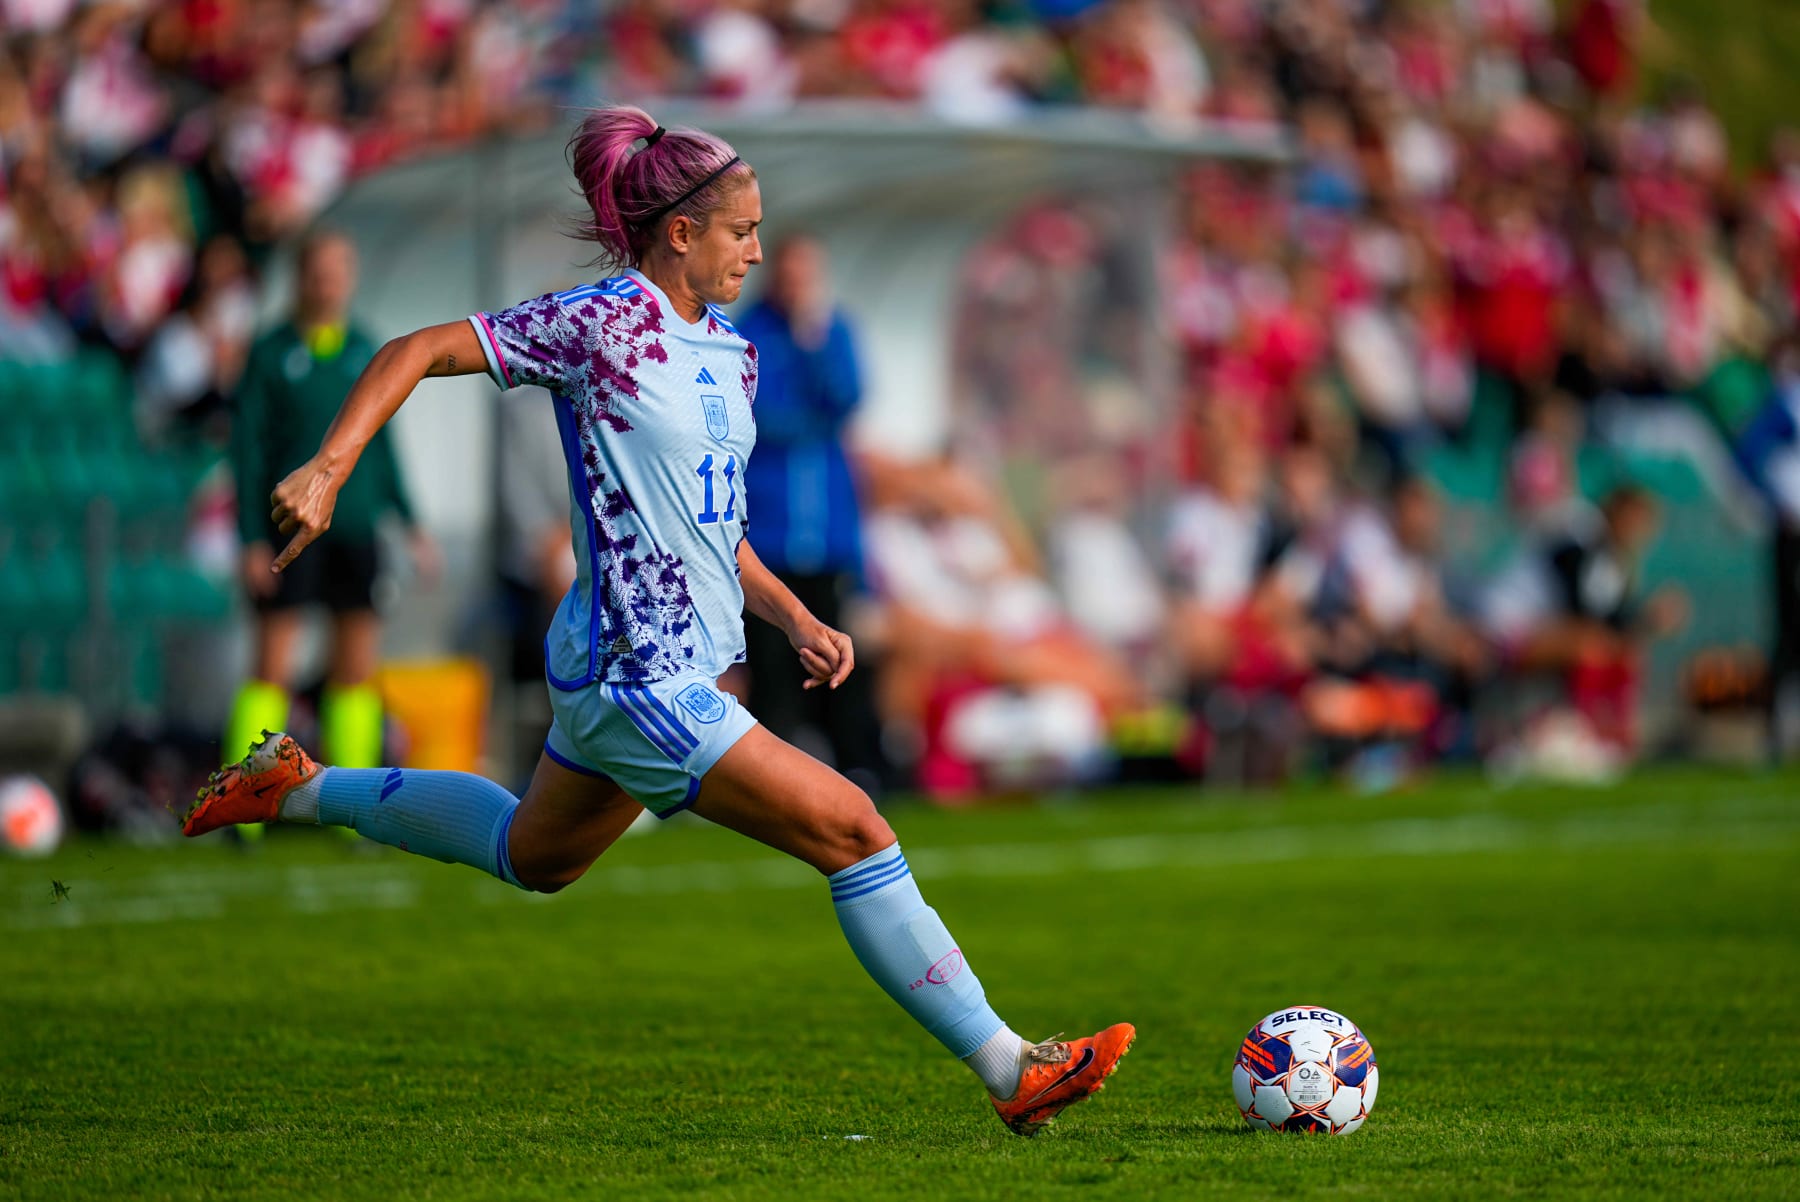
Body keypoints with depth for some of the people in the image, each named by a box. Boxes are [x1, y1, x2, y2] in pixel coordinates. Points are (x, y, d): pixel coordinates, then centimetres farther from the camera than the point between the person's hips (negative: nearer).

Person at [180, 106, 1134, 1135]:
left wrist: (796, 620, 9)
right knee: (851, 827, -13)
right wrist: (328, 471, -22)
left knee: (533, 855, 29)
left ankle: (301, 788, 43)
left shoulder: (730, 353, 11)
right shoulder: (604, 323, -14)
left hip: (688, 663, 10)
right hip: (641, 676, -10)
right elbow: (417, 352, -12)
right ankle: (1009, 1069, -10)